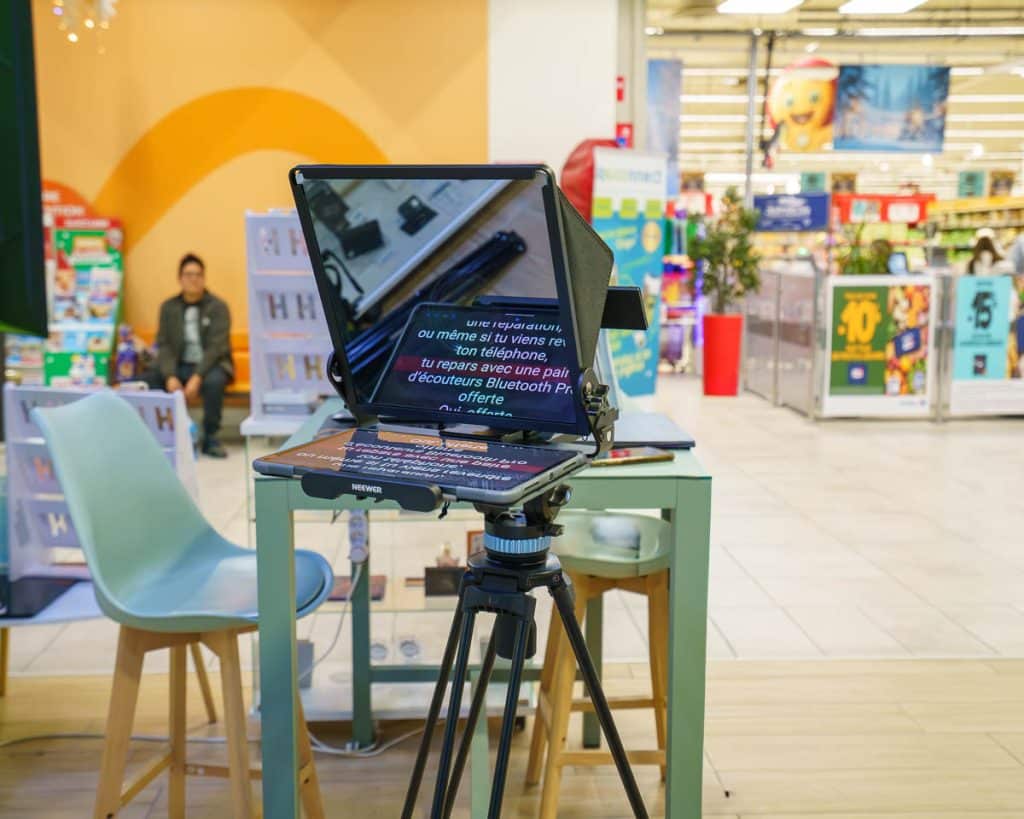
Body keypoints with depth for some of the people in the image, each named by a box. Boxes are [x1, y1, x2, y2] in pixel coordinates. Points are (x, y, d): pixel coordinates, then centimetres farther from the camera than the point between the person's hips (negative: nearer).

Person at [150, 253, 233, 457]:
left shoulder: (218, 307, -3)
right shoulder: (168, 307, 7)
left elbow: (216, 347, -13)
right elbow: (164, 345, 0)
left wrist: (197, 377, -26)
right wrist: (170, 376, -18)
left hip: (211, 365, -3)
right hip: (180, 366, 3)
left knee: (213, 381, -37)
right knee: (151, 378, -25)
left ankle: (210, 438, -20)